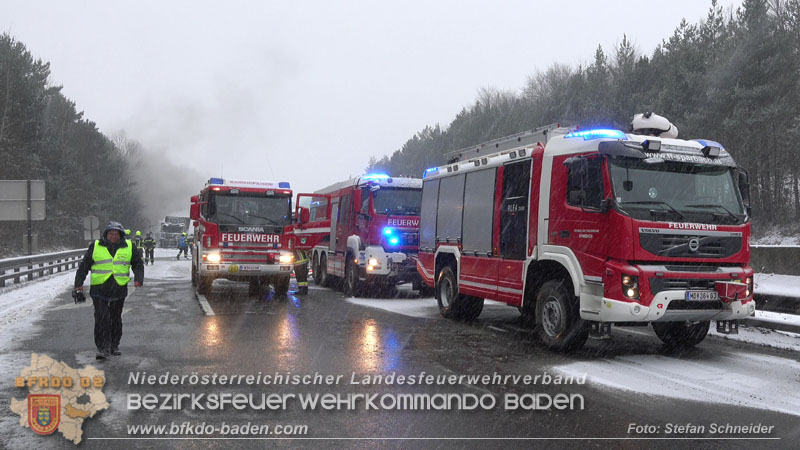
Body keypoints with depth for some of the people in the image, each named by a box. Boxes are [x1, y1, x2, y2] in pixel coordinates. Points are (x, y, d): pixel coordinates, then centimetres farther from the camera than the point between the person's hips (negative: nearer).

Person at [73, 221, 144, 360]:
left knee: (116, 319, 12)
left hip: (119, 289, 2)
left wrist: (138, 279, -3)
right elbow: (84, 266, 9)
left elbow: (138, 264, 14)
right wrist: (78, 285, 2)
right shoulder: (95, 246, 3)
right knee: (101, 318, -10)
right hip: (99, 289, -1)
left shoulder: (129, 247, 5)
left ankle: (114, 345, 25)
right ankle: (103, 348, -7)